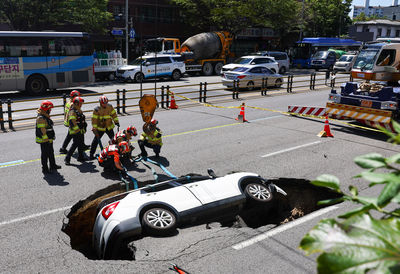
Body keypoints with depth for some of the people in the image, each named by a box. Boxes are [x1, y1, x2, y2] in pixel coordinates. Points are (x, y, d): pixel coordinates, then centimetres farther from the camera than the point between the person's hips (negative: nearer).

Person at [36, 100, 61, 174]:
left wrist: (50, 139, 23)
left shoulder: (46, 116, 10)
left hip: (49, 139, 10)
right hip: (44, 140, -10)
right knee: (45, 154, 1)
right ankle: (45, 169, 12)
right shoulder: (41, 118, -23)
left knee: (51, 152, 21)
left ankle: (53, 166, 36)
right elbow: (42, 130, -25)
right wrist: (46, 139, -23)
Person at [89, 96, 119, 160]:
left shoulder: (110, 107, -4)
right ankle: (91, 154, 1)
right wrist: (94, 128, -17)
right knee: (96, 140, -4)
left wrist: (116, 121, 7)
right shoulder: (97, 110, -16)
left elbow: (113, 114, 9)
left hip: (109, 127, 4)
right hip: (100, 128, -4)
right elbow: (94, 119, -14)